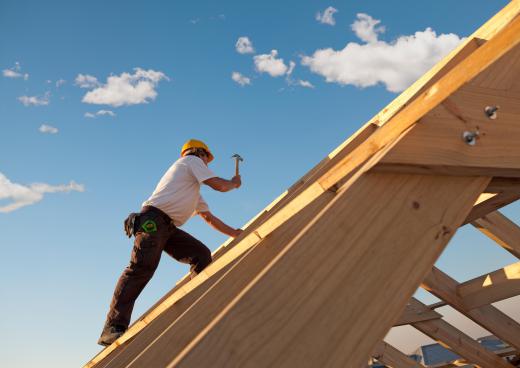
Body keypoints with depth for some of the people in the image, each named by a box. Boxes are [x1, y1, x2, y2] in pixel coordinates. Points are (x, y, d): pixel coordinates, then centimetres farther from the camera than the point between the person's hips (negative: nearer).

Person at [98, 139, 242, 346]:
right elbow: (219, 185, 2)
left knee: (202, 255, 1)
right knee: (142, 268, -22)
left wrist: (235, 233, 41)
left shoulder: (195, 193, 36)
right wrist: (234, 183, 24)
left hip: (169, 228, 10)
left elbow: (209, 218, 39)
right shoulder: (192, 160, 12)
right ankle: (114, 328, -28)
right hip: (153, 219, -10)